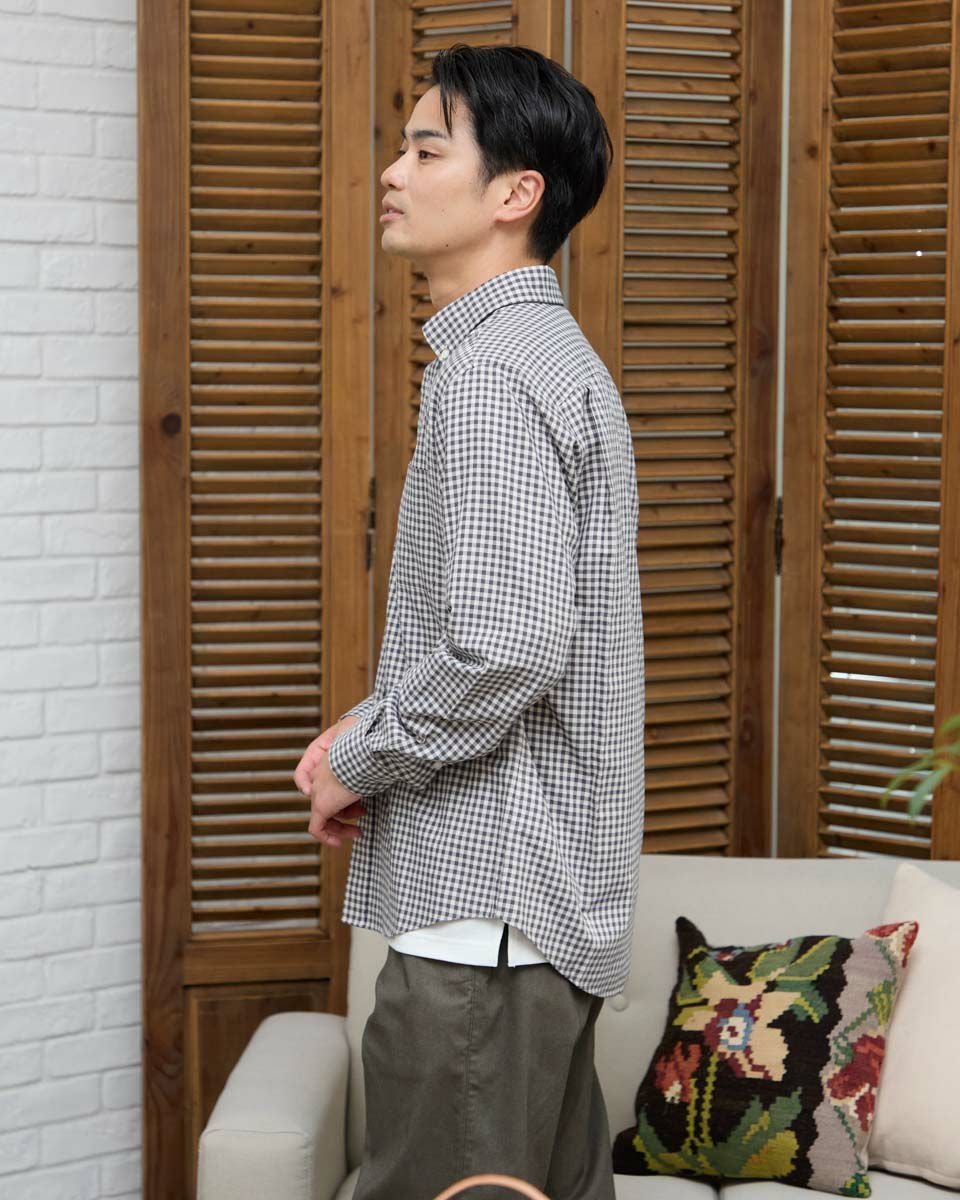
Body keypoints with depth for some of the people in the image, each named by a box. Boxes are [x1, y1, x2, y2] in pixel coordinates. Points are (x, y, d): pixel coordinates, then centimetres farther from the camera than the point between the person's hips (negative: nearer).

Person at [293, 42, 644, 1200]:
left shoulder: (493, 374, -16)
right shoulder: (554, 353, 18)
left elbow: (508, 648, -26)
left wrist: (359, 764, -11)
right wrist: (371, 721, 12)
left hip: (484, 898, -11)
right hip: (557, 888, 11)